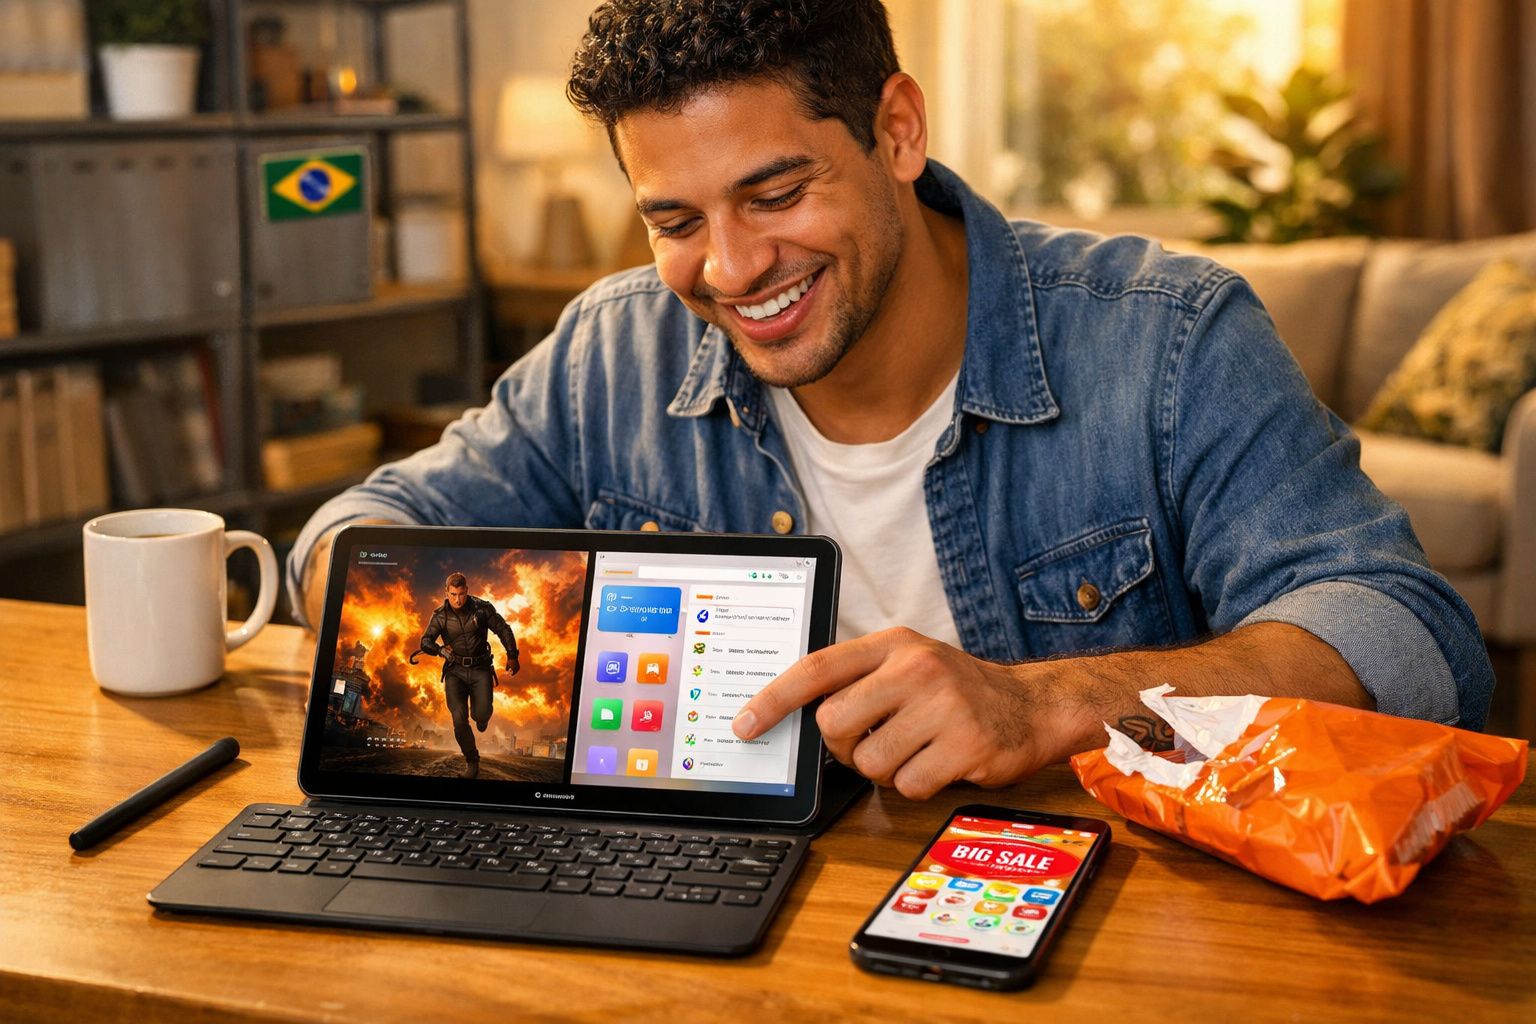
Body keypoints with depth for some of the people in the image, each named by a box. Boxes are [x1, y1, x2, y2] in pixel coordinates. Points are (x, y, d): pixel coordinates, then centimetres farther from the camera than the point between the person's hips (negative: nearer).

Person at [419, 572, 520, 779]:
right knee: (459, 719, -13)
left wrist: (512, 657, 3)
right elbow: (425, 641, -7)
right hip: (455, 671, 1)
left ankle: (480, 716, 24)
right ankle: (472, 762, 5)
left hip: (480, 669, -1)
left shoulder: (482, 608, -6)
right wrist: (440, 649, -27)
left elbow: (503, 630, 4)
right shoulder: (441, 615, -3)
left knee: (482, 713, -18)